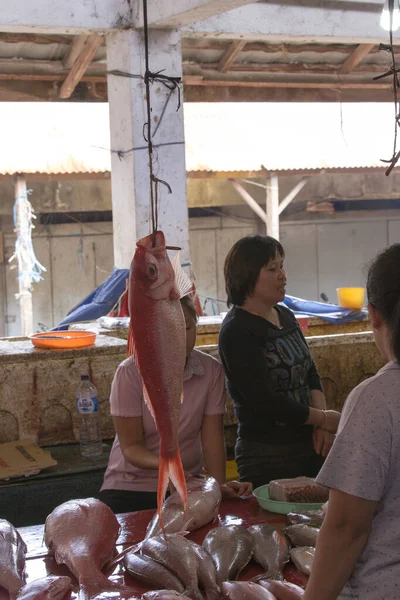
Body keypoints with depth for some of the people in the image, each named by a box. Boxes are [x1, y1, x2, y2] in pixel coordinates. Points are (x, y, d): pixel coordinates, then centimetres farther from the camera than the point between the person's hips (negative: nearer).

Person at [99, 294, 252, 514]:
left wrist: (220, 484, -20)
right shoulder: (130, 373, -14)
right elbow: (131, 447, -12)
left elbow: (212, 438, -4)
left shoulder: (212, 370, -5)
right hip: (130, 487, -2)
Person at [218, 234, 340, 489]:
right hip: (268, 456, -7)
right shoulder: (237, 332, -15)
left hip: (308, 444, 7)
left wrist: (321, 426, -7)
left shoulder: (285, 316, 9)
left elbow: (311, 373, 10)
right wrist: (323, 418, -11)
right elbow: (263, 400, -19)